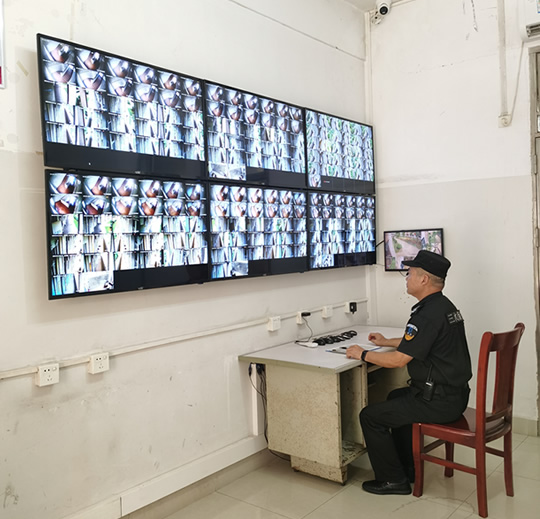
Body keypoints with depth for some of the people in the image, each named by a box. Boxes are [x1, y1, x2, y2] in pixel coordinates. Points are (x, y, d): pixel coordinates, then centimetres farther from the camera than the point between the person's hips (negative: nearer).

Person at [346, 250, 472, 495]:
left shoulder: (428, 314, -24)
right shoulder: (445, 305, 9)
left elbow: (399, 360, -24)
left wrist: (363, 354, -10)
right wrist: (386, 342, 28)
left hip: (438, 401, -11)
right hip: (455, 392, 11)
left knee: (370, 416, -3)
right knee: (396, 398, 31)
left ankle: (393, 480, 10)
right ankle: (407, 468, 36)